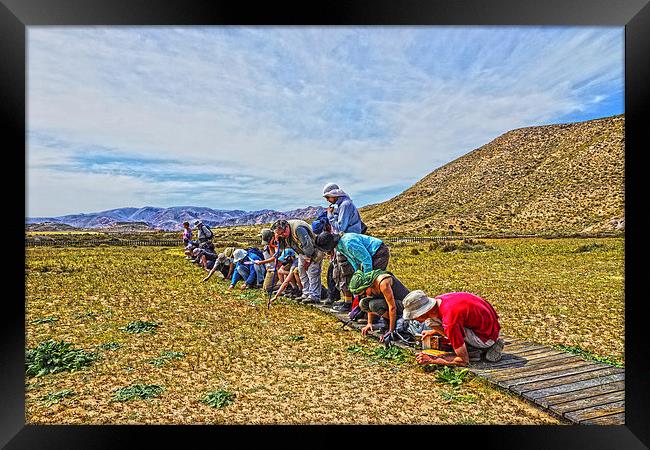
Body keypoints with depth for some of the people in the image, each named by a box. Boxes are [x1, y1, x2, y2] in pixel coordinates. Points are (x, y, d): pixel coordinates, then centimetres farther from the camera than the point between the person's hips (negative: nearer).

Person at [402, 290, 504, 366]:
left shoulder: (449, 321, -29)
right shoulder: (440, 299, -4)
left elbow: (464, 361, -23)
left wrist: (431, 360, -18)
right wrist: (433, 331, 22)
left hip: (487, 337, -9)